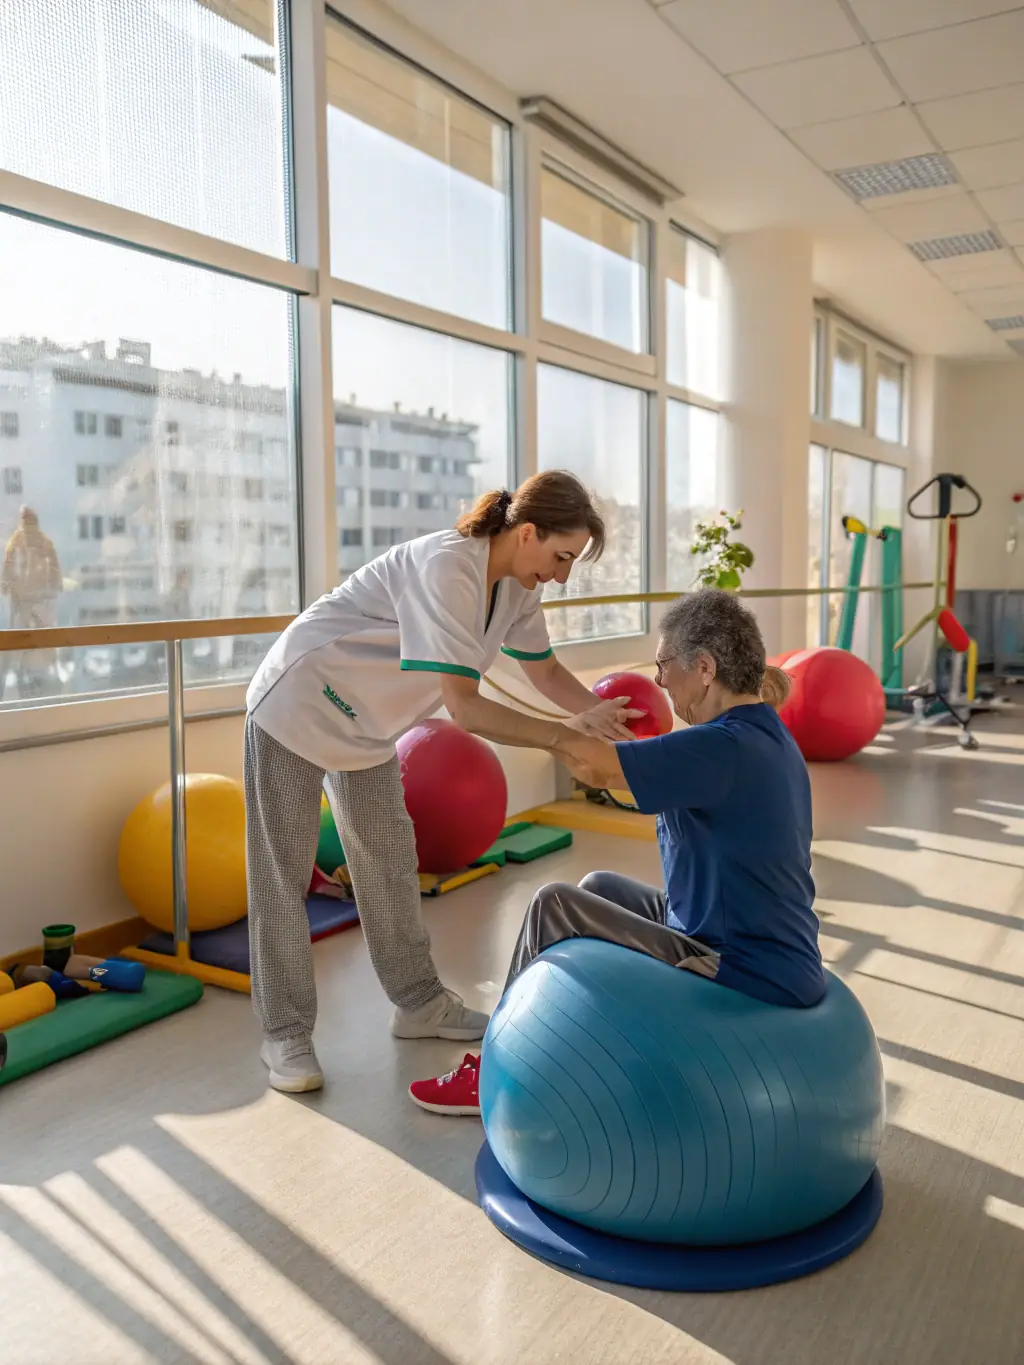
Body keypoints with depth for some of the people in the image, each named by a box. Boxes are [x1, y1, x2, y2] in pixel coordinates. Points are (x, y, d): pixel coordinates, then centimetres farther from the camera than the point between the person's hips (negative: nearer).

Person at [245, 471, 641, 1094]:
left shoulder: (516, 585, -8)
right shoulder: (446, 567, -34)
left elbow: (546, 671, 3)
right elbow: (465, 706, -38)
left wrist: (599, 715, -14)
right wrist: (562, 736, -33)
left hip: (368, 726, 8)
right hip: (297, 709, -8)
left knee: (390, 861, 13)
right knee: (282, 875, 0)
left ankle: (420, 1003, 25)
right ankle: (287, 1032, 12)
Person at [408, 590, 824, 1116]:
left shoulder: (725, 747, -25)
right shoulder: (769, 738, 7)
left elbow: (594, 765, -28)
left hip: (748, 978, -10)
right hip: (775, 958, 10)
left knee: (554, 906, -6)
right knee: (598, 888, 19)